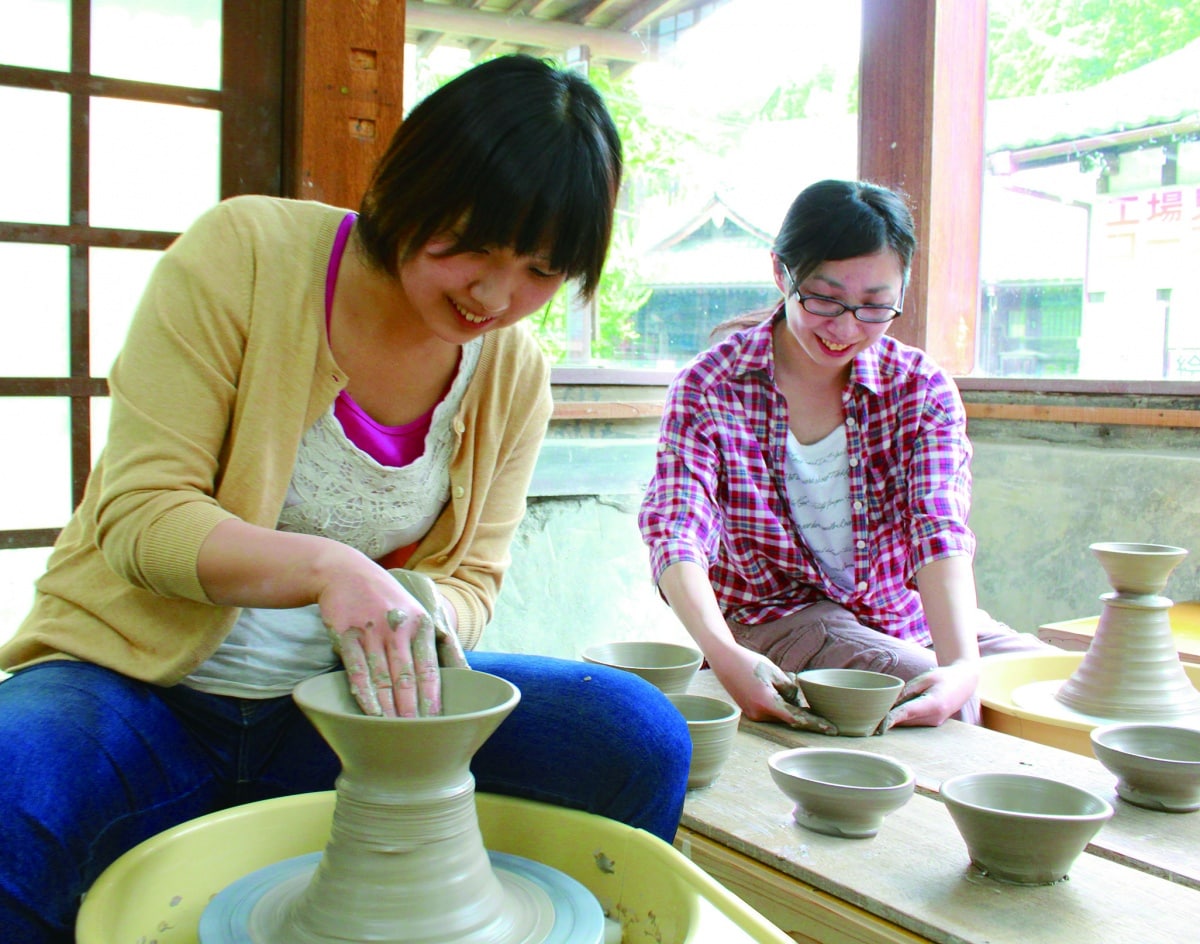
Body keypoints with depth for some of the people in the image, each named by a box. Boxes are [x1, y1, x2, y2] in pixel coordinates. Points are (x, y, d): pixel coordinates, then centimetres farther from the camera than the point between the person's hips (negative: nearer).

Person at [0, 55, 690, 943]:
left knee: (641, 739, -15)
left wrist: (419, 609, -22)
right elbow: (139, 516, -16)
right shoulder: (243, 253, -14)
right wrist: (328, 567, -33)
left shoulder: (515, 371, -1)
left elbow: (471, 579, 4)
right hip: (142, 690, -3)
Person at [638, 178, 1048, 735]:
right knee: (965, 710, -27)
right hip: (773, 618, -4)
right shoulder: (710, 387, -12)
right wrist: (724, 655, -45)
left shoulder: (922, 389, -6)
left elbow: (941, 530, -20)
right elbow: (676, 532, -25)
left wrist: (961, 663, -39)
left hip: (909, 613, 4)